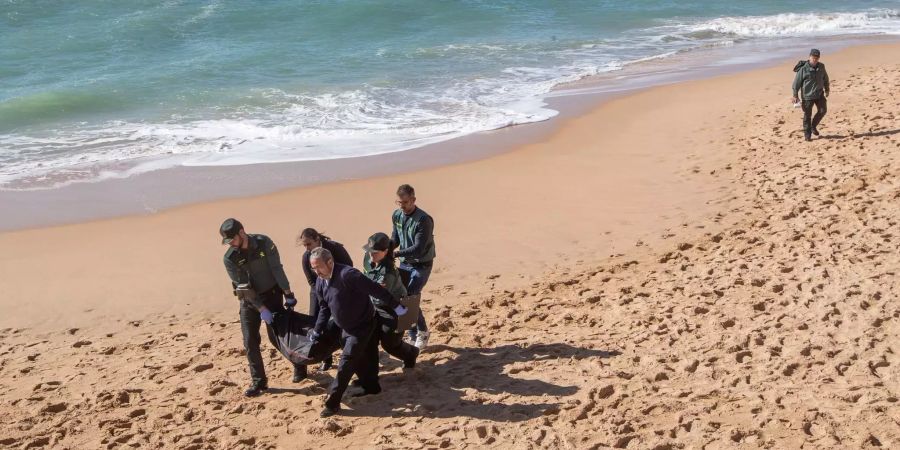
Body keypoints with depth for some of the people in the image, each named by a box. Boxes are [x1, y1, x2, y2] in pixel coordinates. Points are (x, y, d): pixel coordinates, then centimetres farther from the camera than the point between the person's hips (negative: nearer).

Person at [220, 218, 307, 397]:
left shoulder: (263, 243, -16)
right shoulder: (230, 258, -15)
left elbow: (277, 269, -14)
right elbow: (243, 287, -16)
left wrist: (288, 294, -14)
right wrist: (261, 309, -20)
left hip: (272, 295, -1)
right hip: (249, 301, 1)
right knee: (250, 342, -4)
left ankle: (299, 365, 25)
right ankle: (258, 381, 7)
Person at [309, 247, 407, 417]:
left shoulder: (348, 275, -30)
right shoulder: (320, 282, -2)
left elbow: (375, 289, -27)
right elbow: (324, 308, 13)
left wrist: (395, 306, -22)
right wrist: (317, 331, 11)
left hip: (363, 325, -8)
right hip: (346, 328, 8)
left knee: (346, 363, -8)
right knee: (359, 359, 19)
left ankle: (332, 402, -3)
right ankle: (370, 386, 39)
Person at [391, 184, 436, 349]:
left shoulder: (423, 220, -22)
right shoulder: (396, 216, -1)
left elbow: (418, 249, -27)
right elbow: (395, 239, 8)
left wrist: (396, 253, -35)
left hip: (422, 265, -7)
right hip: (405, 263, 7)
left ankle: (423, 332, 6)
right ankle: (414, 335, 17)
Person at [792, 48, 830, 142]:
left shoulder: (821, 67, 2)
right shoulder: (803, 69, -14)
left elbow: (825, 79, 18)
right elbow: (796, 83, -10)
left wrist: (827, 90, 23)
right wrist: (795, 95, -10)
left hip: (819, 94, 5)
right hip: (807, 96, -4)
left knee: (822, 110, -1)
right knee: (807, 115, 2)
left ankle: (813, 126, 24)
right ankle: (807, 135, 12)